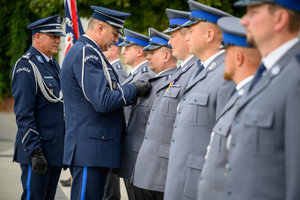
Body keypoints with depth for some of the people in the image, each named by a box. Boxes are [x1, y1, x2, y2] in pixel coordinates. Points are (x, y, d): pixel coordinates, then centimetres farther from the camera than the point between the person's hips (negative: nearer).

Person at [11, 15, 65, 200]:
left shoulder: (54, 65, 16)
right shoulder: (26, 67, -11)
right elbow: (24, 115, -17)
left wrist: (67, 147, 18)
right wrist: (35, 152, -21)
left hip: (56, 150, 8)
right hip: (37, 150, -8)